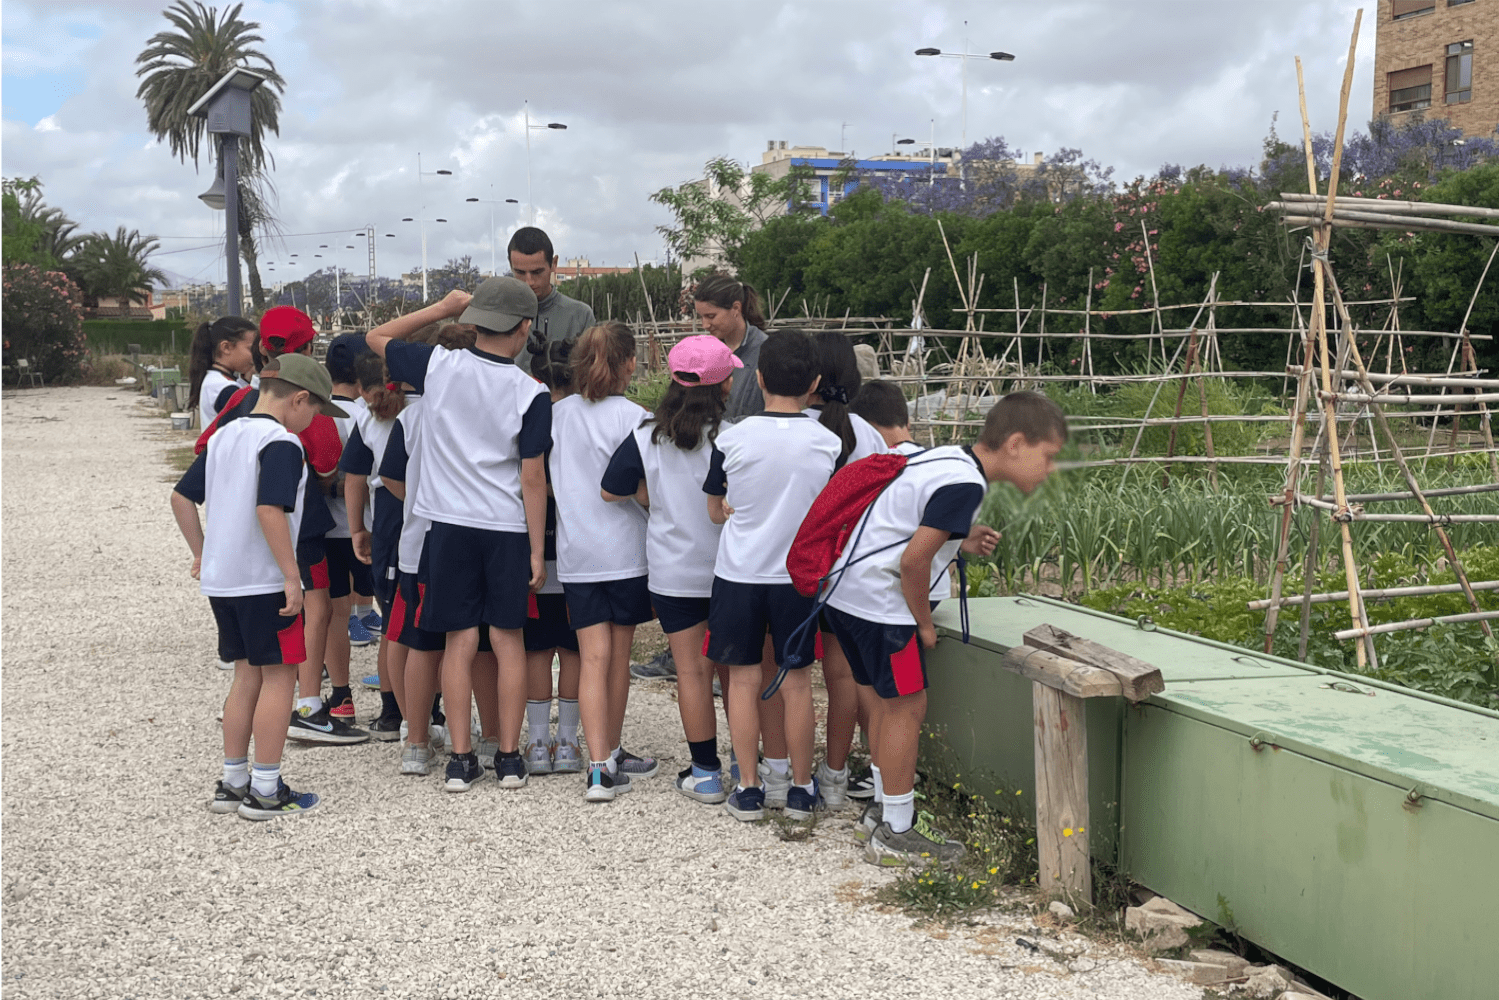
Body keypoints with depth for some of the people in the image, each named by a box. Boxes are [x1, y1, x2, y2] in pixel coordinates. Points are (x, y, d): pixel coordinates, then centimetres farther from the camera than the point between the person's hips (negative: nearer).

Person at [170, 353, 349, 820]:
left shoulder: (224, 436, 12)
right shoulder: (281, 442, -14)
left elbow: (181, 497, 15)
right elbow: (270, 509, -25)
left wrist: (200, 552, 21)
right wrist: (292, 576, -21)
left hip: (221, 579, 8)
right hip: (265, 582, -8)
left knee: (248, 675, 16)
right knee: (279, 676, 1)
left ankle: (232, 782, 21)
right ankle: (265, 790, 3)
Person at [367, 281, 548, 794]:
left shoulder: (438, 366, -4)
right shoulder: (531, 394, -8)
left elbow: (377, 337, 15)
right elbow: (532, 478, -7)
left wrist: (443, 307, 16)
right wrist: (537, 551, -1)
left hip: (449, 524, 1)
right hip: (508, 528, -1)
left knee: (459, 641, 6)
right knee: (508, 641, 8)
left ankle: (461, 760, 9)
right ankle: (509, 758, 13)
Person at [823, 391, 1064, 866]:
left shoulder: (948, 457, 10)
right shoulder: (964, 484, -20)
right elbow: (913, 561, -23)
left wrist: (961, 543, 7)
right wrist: (925, 623, -8)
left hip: (848, 591, 10)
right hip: (878, 601, -10)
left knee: (888, 699, 19)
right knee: (908, 704, -1)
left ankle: (884, 807, 33)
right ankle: (896, 834, 7)